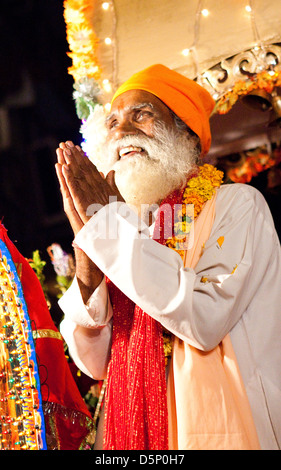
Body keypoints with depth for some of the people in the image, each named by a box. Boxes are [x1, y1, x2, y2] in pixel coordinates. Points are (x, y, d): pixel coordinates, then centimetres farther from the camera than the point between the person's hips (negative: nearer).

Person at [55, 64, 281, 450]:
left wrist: (105, 221, -19)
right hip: (135, 431, 5)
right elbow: (95, 364, 0)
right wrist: (87, 260, -15)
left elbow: (206, 319, -25)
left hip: (222, 431, -4)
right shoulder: (127, 227, 5)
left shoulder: (236, 203, -8)